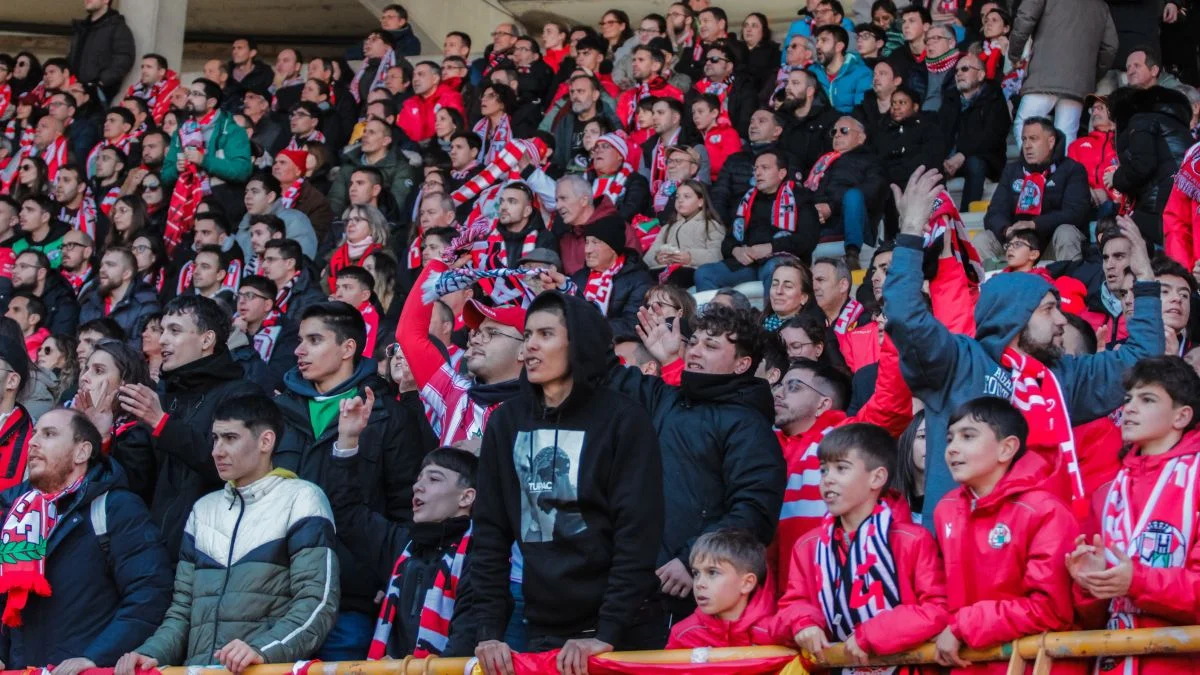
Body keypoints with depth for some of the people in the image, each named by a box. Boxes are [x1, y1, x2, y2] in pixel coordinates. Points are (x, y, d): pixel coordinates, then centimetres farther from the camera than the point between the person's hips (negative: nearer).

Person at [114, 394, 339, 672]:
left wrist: (262, 649, -22)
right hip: (199, 668, 5)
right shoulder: (203, 508, 21)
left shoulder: (301, 499, 3)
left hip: (265, 670, -5)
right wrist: (152, 652, 1)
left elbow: (317, 603, -7)